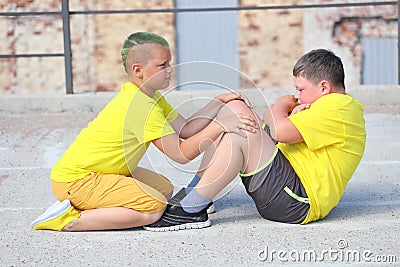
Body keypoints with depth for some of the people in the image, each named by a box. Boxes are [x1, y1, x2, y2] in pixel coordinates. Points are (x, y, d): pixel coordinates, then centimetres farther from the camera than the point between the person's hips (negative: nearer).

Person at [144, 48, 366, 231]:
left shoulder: (337, 107, -13)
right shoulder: (336, 104, 20)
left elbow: (279, 131, -23)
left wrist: (281, 106, -2)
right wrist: (293, 116, -3)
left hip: (298, 204, -11)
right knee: (234, 109, 6)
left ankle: (191, 210, -22)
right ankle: (197, 190, 3)